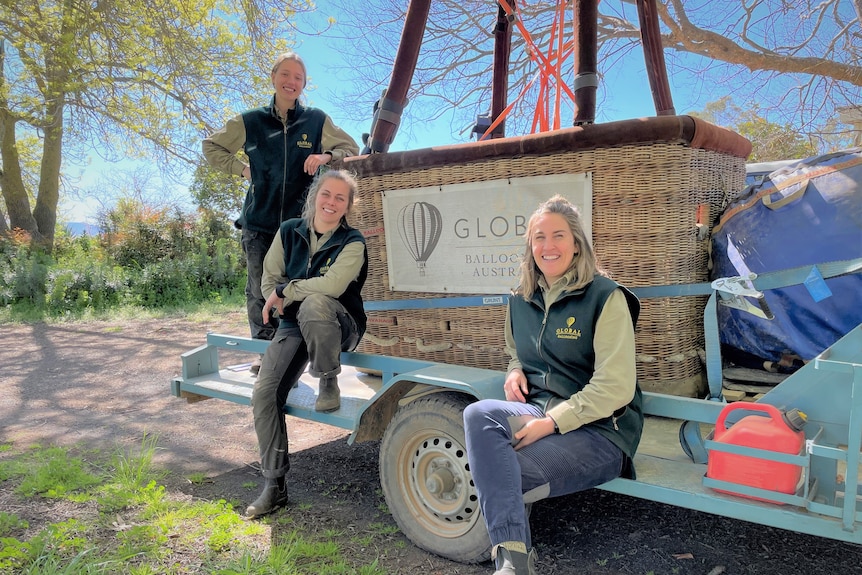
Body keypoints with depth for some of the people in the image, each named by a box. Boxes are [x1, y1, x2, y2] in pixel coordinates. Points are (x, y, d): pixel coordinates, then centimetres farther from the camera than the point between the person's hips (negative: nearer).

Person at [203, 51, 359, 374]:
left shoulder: (316, 121, 4)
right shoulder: (249, 121, 6)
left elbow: (351, 148, 10)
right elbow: (211, 147, 19)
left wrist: (326, 156, -10)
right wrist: (242, 169, 5)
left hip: (299, 221, 0)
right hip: (258, 222, 1)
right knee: (259, 291, 2)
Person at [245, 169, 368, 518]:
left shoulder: (352, 243, -10)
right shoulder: (289, 232, 4)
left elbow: (332, 285, -26)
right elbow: (270, 278, 6)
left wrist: (285, 292, -16)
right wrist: (280, 303, -15)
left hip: (339, 326, -4)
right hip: (294, 324, 5)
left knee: (314, 304, -39)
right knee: (264, 392, -13)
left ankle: (328, 382, -15)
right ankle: (274, 486, 0)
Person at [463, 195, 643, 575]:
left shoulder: (605, 297, -8)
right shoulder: (521, 300, 11)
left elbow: (615, 387, -14)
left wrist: (552, 422, -20)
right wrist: (515, 370, 3)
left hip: (599, 430, -5)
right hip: (537, 412, 6)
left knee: (497, 477, -27)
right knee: (479, 414, -29)